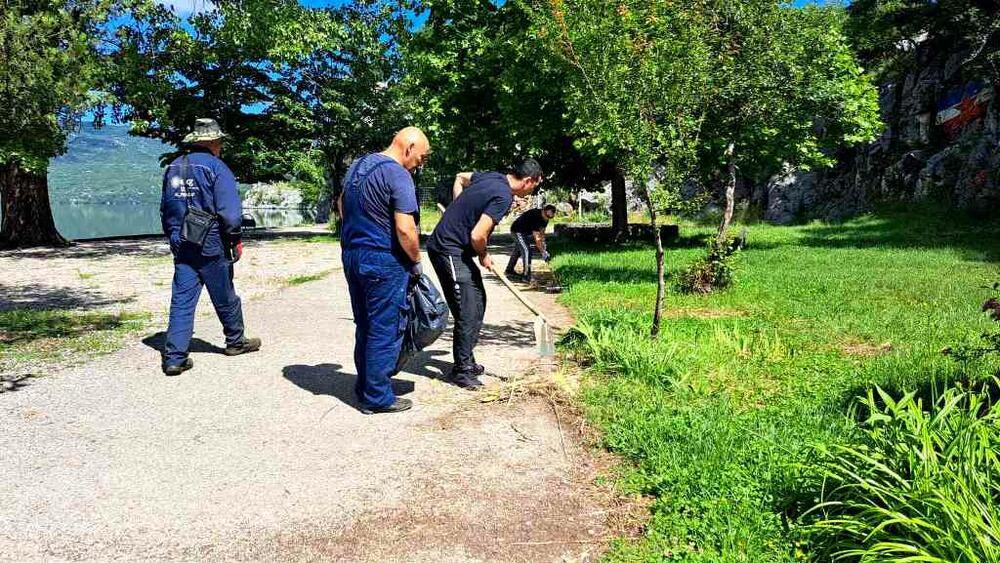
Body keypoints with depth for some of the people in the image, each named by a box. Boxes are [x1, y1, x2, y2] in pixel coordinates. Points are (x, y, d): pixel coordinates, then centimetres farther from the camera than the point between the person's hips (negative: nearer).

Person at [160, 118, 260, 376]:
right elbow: (230, 210, -16)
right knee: (225, 298, 11)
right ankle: (235, 341, 29)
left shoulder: (173, 168, 11)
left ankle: (174, 357, 0)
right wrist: (235, 239, -4)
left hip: (182, 247, 6)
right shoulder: (216, 167, -10)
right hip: (211, 246, -5)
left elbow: (165, 209, 17)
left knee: (182, 300, 4)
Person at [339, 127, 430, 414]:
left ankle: (364, 387, 28)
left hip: (351, 254, 9)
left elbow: (341, 203, 24)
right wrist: (416, 262, -7)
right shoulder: (398, 175, -16)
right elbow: (405, 229, -21)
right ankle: (378, 398, 9)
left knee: (364, 326, 18)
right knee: (385, 331, 1)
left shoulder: (358, 165, 12)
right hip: (383, 261, -9)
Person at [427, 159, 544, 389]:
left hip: (450, 247, 10)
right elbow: (477, 236, -25)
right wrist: (484, 256, -4)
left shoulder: (492, 176, 8)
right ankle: (461, 370, 3)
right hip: (449, 251, -10)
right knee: (468, 313, -8)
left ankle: (466, 360, 26)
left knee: (478, 302, 16)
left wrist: (461, 212, 19)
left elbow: (460, 178, 26)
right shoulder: (503, 197, -20)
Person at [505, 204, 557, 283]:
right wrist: (543, 252, -34)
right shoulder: (535, 216, -36)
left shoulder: (545, 219, -9)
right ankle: (526, 276, -18)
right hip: (518, 230, -10)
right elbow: (536, 238, -36)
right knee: (526, 250, -19)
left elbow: (541, 233, -1)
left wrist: (543, 248, -9)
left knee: (517, 250, 20)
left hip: (524, 232, 10)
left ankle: (509, 271, 36)